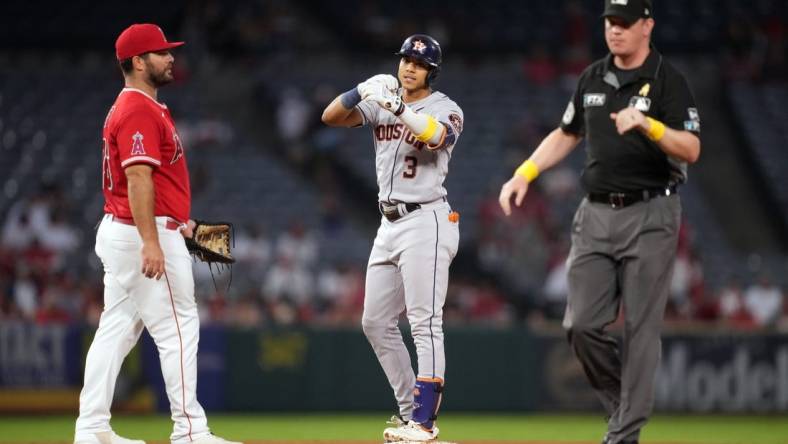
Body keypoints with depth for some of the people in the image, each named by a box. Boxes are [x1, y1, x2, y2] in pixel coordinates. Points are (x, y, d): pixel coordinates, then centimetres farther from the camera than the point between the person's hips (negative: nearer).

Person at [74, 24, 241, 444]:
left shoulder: (128, 107, 18)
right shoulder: (140, 111, -15)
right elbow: (138, 178, -23)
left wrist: (174, 221, 23)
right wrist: (151, 242, -28)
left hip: (118, 232, 11)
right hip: (146, 235, -11)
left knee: (116, 330, 9)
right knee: (178, 329, -6)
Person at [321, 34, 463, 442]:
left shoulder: (445, 109, -5)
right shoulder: (380, 103, 12)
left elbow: (434, 136, -28)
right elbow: (330, 117, -1)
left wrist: (398, 109, -42)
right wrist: (362, 92, -19)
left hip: (425, 222, -8)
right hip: (389, 225, 8)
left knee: (424, 323, -12)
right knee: (376, 322, 9)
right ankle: (410, 409, 17)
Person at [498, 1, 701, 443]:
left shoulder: (668, 80, -7)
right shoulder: (593, 78, 12)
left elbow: (691, 150, -16)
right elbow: (567, 134, 24)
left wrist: (647, 124, -31)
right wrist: (524, 174, 12)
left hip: (649, 216, -6)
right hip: (596, 214, 6)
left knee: (640, 329, -4)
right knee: (582, 325, 0)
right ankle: (624, 403, 21)